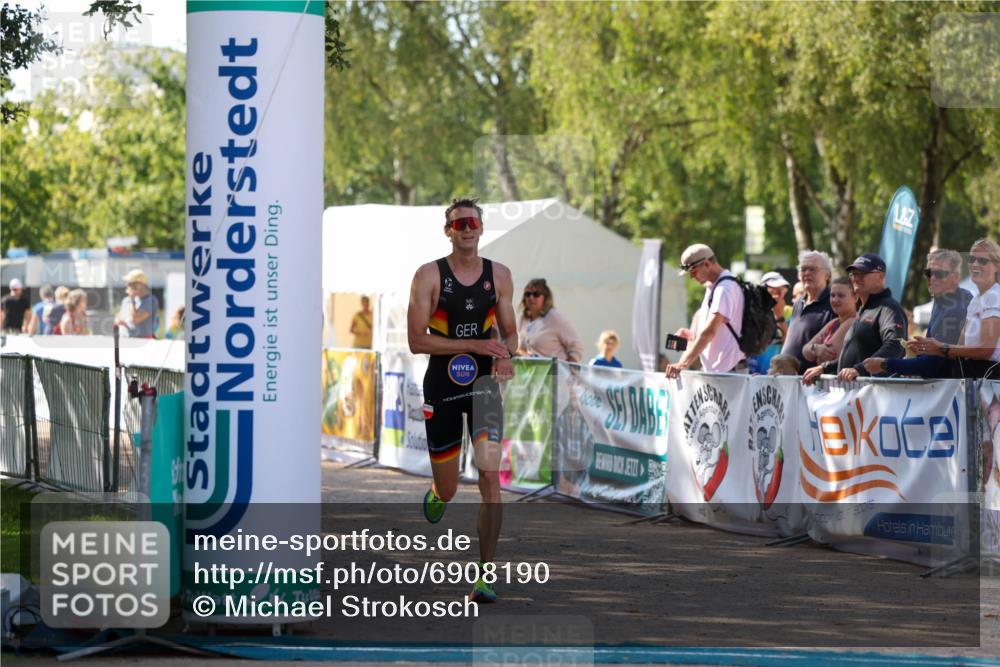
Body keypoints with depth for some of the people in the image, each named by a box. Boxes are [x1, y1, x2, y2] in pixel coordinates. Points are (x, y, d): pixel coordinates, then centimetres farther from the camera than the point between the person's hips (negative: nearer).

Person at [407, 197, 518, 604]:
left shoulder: (499, 276, 4)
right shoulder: (429, 275, -5)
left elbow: (509, 332, 16)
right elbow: (417, 341, -12)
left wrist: (505, 355, -8)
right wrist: (475, 345, -21)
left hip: (484, 385, 1)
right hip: (442, 387, -1)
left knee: (490, 477, -15)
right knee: (447, 491, 8)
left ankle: (484, 577, -10)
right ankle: (436, 494, 49)